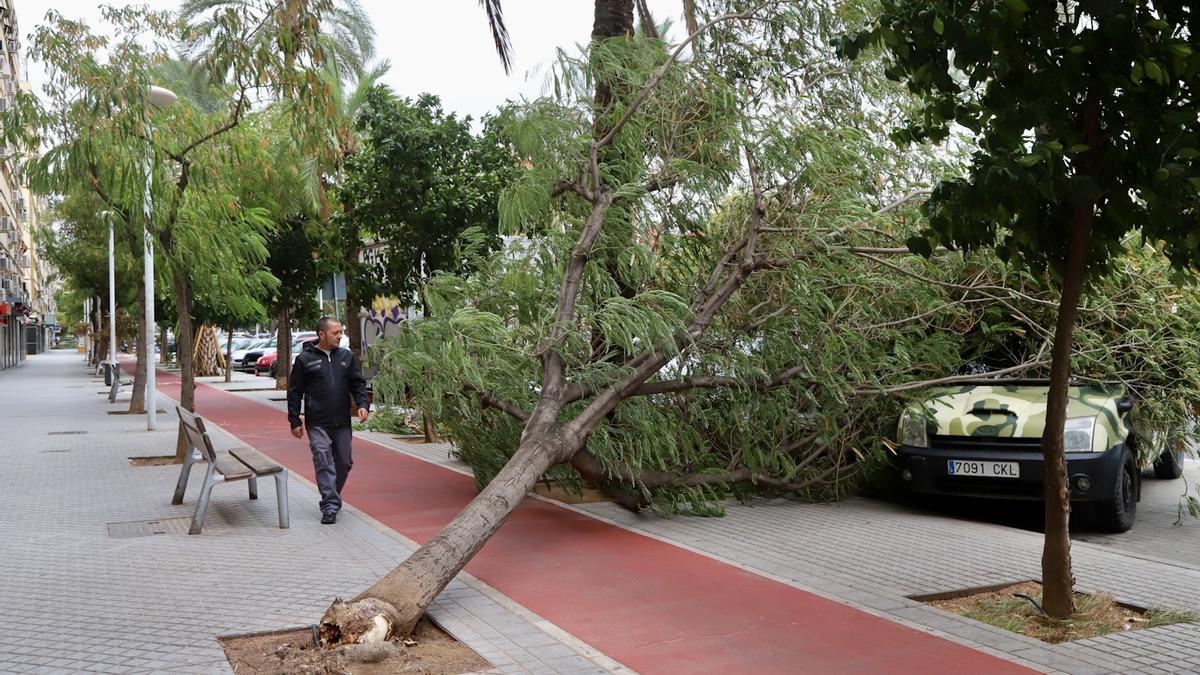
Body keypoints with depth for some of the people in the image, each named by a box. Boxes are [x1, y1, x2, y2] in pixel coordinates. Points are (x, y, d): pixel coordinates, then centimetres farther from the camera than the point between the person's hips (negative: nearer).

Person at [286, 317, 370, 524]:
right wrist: (294, 421, -1)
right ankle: (330, 506, -8)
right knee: (323, 462, -11)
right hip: (317, 424, -4)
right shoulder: (305, 359, -1)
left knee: (344, 462, 9)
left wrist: (363, 404, -6)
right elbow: (294, 392, 2)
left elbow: (358, 383, 12)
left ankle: (331, 498, 29)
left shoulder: (346, 357, 9)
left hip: (342, 423, 4)